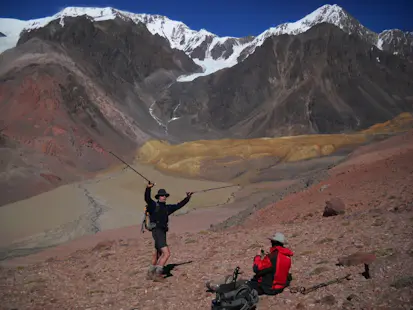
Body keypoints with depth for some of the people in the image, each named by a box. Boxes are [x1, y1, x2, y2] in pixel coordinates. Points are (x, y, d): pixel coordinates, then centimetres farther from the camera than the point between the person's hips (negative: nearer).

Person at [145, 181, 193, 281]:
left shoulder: (167, 208, 16)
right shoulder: (154, 205, -3)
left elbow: (179, 205, 23)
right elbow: (147, 199, -21)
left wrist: (187, 198, 21)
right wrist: (148, 188, -36)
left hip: (163, 232, 8)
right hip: (157, 231, -8)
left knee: (157, 255, 19)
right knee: (166, 253, -18)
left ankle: (150, 273, 33)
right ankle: (157, 274, -14)